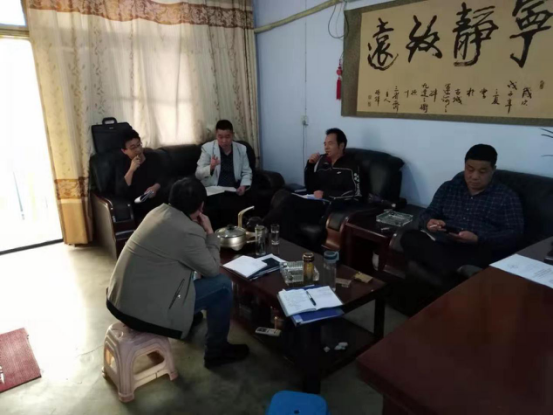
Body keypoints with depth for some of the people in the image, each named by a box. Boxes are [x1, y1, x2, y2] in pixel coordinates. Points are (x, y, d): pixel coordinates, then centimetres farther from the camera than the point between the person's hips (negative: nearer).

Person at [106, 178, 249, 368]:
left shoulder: (159, 211, 4)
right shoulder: (188, 231, -21)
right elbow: (212, 269, -6)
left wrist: (201, 232, 10)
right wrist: (210, 233, 1)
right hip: (143, 312, -9)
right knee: (222, 285, -1)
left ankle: (189, 319, 47)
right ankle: (216, 351, 17)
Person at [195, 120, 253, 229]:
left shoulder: (241, 149, 8)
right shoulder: (207, 148, 0)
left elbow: (246, 172, 11)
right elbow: (198, 174, -3)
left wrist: (243, 186, -9)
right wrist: (211, 167, -23)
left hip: (235, 190, 3)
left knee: (246, 202, -27)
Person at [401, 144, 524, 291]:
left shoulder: (507, 197, 9)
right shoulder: (448, 187, 17)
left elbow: (514, 233, 0)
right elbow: (428, 214, 15)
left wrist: (478, 239, -18)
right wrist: (429, 222, -12)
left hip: (480, 251, -3)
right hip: (443, 245, 3)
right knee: (410, 237, -28)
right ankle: (450, 276, -39)